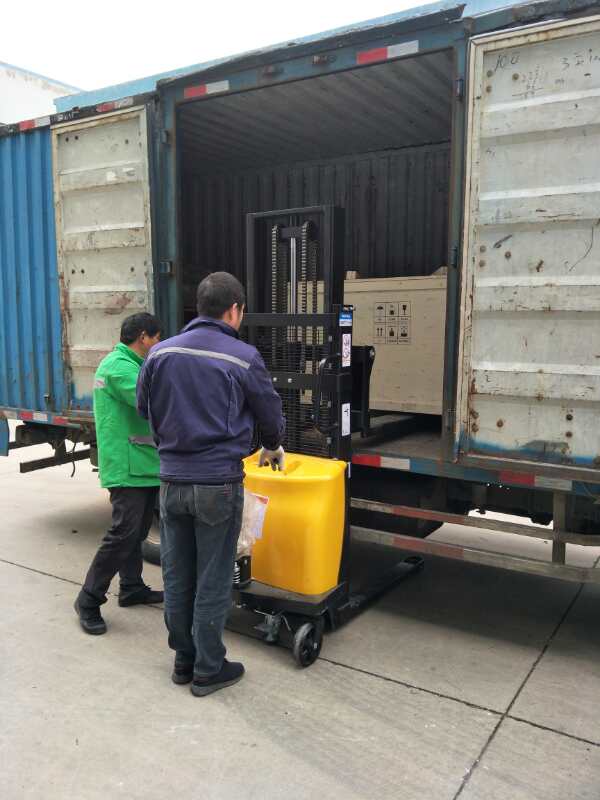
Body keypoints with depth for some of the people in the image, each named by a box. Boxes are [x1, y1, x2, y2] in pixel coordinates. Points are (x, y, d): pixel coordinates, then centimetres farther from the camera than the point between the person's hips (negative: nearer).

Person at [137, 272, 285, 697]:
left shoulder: (160, 353, 2)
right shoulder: (243, 357, -10)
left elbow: (146, 410, 12)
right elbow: (271, 414, 2)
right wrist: (273, 448, 24)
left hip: (172, 481, 5)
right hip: (218, 483, -4)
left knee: (177, 576, 16)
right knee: (213, 580, 8)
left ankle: (183, 660, 31)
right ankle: (208, 669, 22)